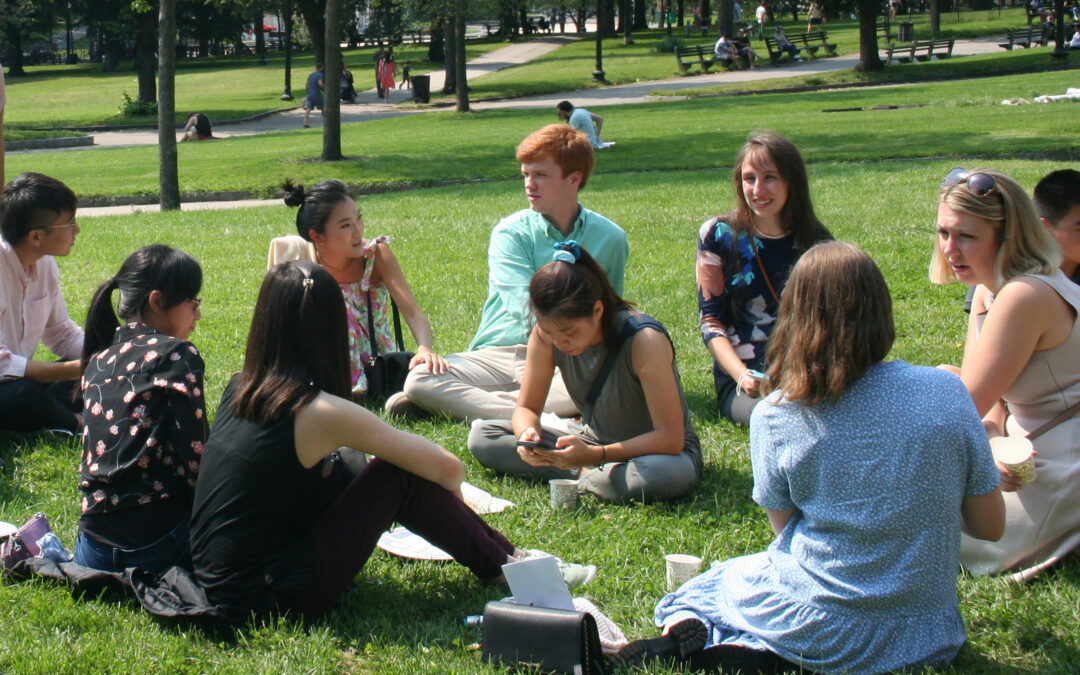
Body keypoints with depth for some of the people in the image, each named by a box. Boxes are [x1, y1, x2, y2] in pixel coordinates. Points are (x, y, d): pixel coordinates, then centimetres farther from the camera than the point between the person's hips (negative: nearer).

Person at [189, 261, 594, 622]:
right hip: (272, 598, -9)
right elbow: (446, 467, -6)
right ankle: (501, 564, 17)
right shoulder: (320, 411, -18)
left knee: (343, 469, 20)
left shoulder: (239, 389, 4)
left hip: (219, 586, 9)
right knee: (402, 476, -4)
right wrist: (451, 491, 12)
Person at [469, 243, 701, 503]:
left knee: (669, 475, -42)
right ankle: (584, 472, -16)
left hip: (660, 451, -5)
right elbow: (526, 408, -4)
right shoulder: (546, 335, -14)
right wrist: (527, 433, -30)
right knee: (481, 436, -10)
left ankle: (580, 476, -17)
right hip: (594, 440, 5)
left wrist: (594, 455, -41)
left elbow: (670, 438, -30)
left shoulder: (644, 341, -30)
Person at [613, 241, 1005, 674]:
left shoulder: (774, 416, -11)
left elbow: (784, 528, 4)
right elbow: (990, 526, -1)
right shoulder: (945, 392, -11)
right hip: (927, 636, 1)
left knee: (708, 585, 28)